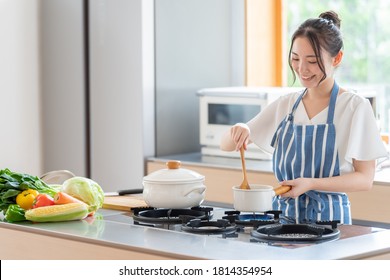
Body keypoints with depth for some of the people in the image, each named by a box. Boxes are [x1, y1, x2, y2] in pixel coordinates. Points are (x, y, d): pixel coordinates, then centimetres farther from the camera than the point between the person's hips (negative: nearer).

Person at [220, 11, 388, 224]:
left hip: (328, 217, -3)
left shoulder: (355, 107, -4)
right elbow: (226, 145, 13)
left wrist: (311, 184, -19)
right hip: (282, 212, 4)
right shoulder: (285, 105, 8)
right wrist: (238, 131, -10)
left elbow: (365, 179, -5)